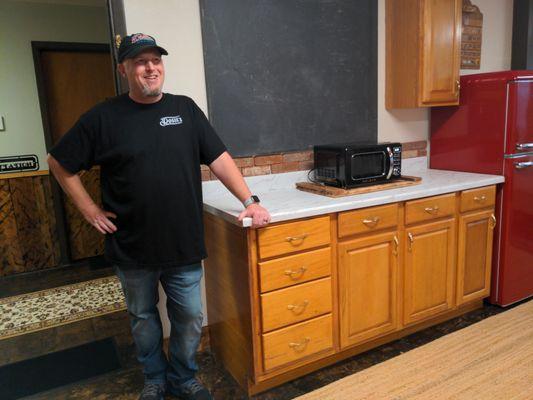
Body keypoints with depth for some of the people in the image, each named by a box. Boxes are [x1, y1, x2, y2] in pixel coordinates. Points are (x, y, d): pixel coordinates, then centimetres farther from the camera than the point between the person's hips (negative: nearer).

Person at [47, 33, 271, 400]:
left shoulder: (185, 108, 2)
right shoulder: (104, 117, -3)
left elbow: (219, 159, -1)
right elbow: (60, 164, 5)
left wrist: (250, 201, -9)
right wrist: (91, 210, -1)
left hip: (184, 244, 1)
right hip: (132, 247, 0)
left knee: (190, 318, 11)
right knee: (144, 318, 18)